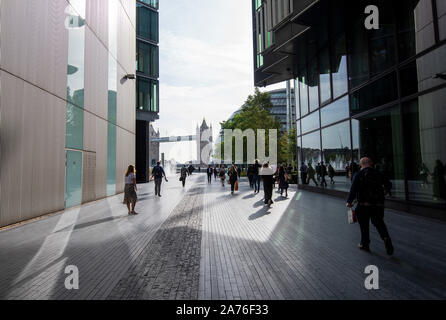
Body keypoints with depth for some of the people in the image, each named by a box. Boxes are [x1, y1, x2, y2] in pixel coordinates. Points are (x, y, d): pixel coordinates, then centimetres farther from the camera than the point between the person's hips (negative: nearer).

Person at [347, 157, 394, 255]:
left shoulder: (359, 175, -6)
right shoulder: (378, 174, 8)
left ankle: (365, 244, 19)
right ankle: (386, 237, -6)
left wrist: (349, 202, -3)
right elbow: (389, 184, 21)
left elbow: (353, 190, -14)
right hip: (379, 204, 4)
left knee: (364, 225, 9)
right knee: (379, 222, 17)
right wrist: (384, 192, 41)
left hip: (364, 204, -4)